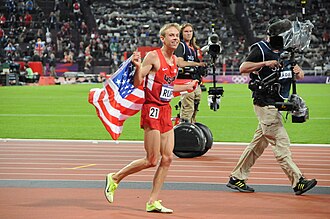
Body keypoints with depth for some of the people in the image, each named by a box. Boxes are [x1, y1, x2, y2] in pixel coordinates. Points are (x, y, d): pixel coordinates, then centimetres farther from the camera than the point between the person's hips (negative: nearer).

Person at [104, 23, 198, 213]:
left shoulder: (175, 60, 13)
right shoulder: (153, 57, -11)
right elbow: (137, 83, -13)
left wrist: (187, 87, 28)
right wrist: (138, 66, -31)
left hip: (166, 111, 8)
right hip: (152, 111, -8)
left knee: (167, 158, 2)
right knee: (152, 160, -7)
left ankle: (153, 202, 8)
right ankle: (115, 178, 12)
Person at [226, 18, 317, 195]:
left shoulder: (285, 51, 15)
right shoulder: (261, 49, -9)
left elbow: (299, 75, 20)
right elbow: (243, 68, -17)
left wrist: (298, 71, -4)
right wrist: (265, 63, -25)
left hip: (276, 104, 8)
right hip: (265, 103, -8)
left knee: (258, 143, 10)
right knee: (281, 143, -9)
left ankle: (236, 178, 17)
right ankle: (298, 182, -10)